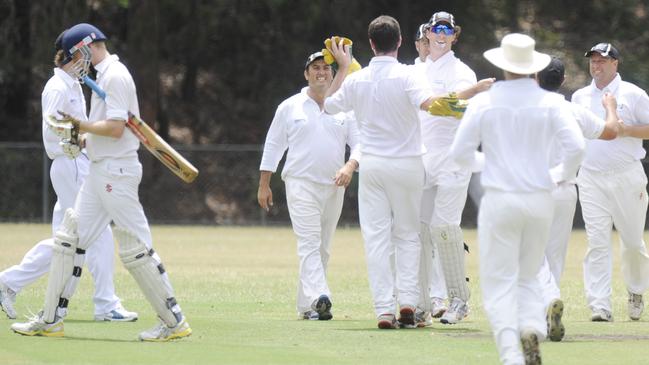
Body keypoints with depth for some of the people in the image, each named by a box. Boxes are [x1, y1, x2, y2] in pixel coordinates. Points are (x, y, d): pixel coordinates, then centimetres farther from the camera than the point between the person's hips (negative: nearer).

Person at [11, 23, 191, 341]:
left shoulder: (114, 76, -14)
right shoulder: (105, 74, 17)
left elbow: (115, 128, -22)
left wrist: (81, 126, -10)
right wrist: (82, 135, 11)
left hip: (116, 170, -11)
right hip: (100, 170, 11)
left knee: (135, 248, -8)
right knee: (69, 238, 8)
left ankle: (174, 322, -3)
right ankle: (50, 320, 11)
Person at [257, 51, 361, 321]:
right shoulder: (290, 107, 6)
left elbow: (359, 143, 7)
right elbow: (273, 145, 8)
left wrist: (350, 166, -14)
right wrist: (264, 185, 3)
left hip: (334, 186, 4)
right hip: (301, 184, -4)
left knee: (323, 248, 6)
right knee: (309, 243, -17)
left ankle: (306, 305, 12)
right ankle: (318, 298, -33)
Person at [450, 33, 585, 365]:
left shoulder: (484, 102, -2)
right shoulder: (550, 102, -1)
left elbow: (460, 153, -2)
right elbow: (575, 146, -10)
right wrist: (565, 175, 10)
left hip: (499, 200, -2)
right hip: (539, 200, 2)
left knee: (499, 284, 1)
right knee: (528, 277, 18)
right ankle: (532, 330, -11)